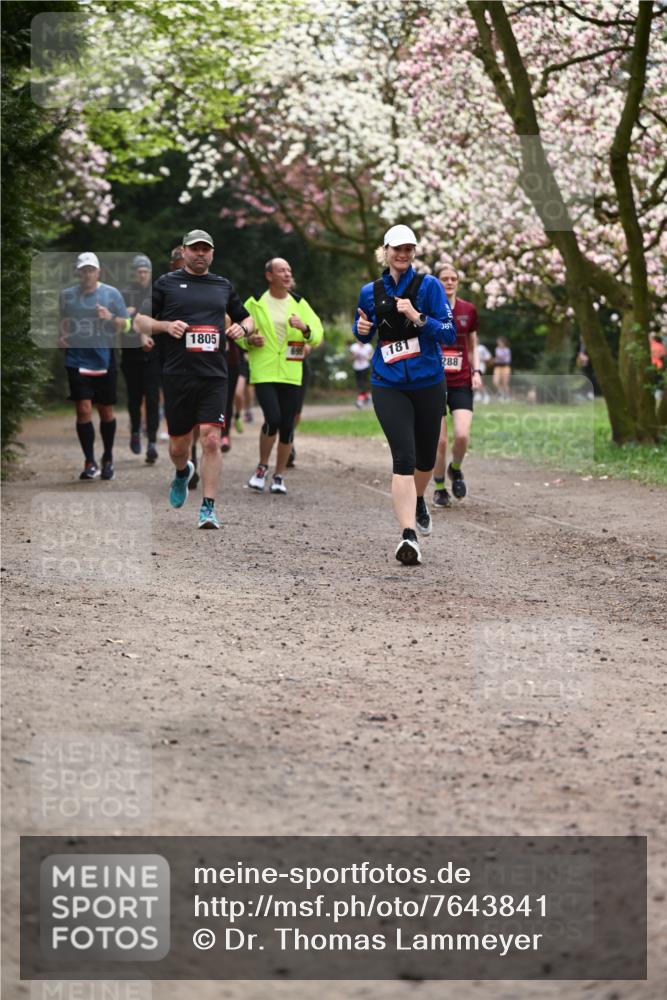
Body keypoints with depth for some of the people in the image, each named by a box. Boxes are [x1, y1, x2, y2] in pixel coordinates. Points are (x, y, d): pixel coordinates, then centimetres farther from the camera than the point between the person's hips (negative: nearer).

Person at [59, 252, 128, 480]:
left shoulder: (111, 294, 3)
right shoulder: (67, 295, 8)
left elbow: (125, 325, 5)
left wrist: (111, 318, -15)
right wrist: (61, 336, 1)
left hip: (105, 361, 0)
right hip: (77, 361, 0)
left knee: (106, 411, 9)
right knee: (83, 410, -10)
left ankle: (108, 459, 27)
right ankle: (90, 463, -5)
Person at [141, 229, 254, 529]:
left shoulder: (223, 286, 15)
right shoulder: (166, 283, 7)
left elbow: (247, 318, 26)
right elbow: (139, 320, 8)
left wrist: (242, 328, 3)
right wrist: (166, 326, -10)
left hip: (214, 376, 1)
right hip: (177, 376, -1)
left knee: (211, 439, -13)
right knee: (178, 444, 7)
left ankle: (208, 507, -9)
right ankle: (182, 473, 43)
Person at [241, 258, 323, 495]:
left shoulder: (300, 305, 9)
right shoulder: (254, 304, 3)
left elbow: (317, 336, 3)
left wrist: (304, 328, -18)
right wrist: (249, 340, -11)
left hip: (291, 375, 3)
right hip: (264, 373, -3)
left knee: (287, 426, 3)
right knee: (272, 418, -18)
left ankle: (279, 476, 18)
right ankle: (262, 467, 5)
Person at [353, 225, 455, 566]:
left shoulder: (429, 286, -4)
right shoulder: (371, 292, 4)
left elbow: (449, 334, -9)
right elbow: (364, 336, 19)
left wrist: (418, 317, -22)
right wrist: (361, 328, -4)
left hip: (428, 384, 1)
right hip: (388, 387, 0)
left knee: (425, 456, 16)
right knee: (403, 458, -16)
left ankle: (418, 500, 50)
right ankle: (408, 535, -22)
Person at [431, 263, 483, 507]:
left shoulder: (468, 310, 6)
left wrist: (476, 371, 2)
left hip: (461, 383, 2)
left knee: (462, 435, -15)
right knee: (440, 440, -4)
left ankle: (455, 469, 17)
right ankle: (439, 489, 16)